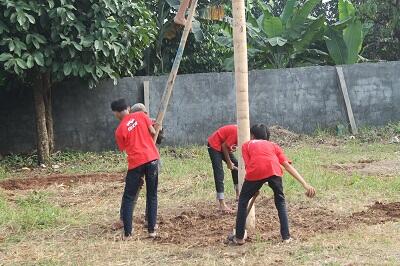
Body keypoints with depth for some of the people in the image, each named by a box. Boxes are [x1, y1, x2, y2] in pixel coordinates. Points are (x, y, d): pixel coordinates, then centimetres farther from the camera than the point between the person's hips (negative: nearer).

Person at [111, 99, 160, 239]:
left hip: (136, 163, -2)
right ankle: (152, 230, 13)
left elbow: (125, 149, 11)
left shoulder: (119, 130, 3)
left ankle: (127, 233, 5)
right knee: (152, 196, 13)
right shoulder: (141, 115, 5)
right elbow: (153, 132, 3)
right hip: (152, 159, 2)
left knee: (128, 198, 9)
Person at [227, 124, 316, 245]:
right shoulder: (273, 145, 35)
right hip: (274, 171, 2)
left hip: (255, 171, -1)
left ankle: (239, 237, 25)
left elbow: (248, 165, 15)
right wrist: (305, 184, 18)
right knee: (280, 202, 25)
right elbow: (288, 166, 23)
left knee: (243, 201, 21)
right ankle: (286, 236, 21)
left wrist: (255, 187, 24)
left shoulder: (246, 145, 31)